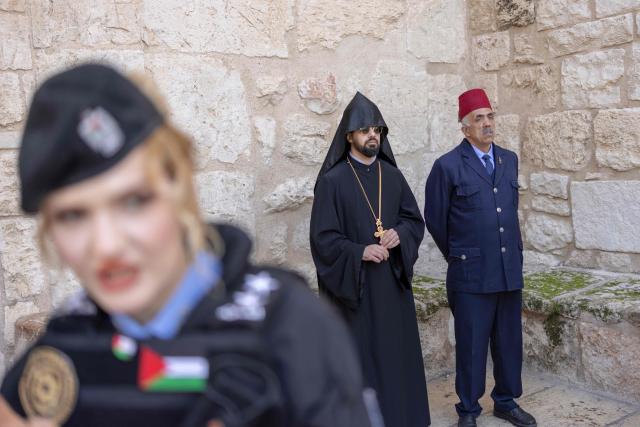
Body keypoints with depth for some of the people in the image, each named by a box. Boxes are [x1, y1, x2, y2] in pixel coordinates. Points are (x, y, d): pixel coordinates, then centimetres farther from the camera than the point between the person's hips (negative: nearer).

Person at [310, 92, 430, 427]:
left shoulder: (392, 176, 7)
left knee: (397, 351, 12)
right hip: (354, 283, -4)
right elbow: (322, 237, -10)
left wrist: (399, 233, -11)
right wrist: (359, 252, -22)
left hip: (393, 280, 5)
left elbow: (416, 220, 11)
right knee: (361, 356, 3)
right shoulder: (332, 180, -8)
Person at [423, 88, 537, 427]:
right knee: (471, 345, 6)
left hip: (510, 270, 5)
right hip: (471, 273, -5)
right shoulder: (447, 166, -7)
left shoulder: (509, 160, 9)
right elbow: (435, 219, 1)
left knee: (509, 342, 14)